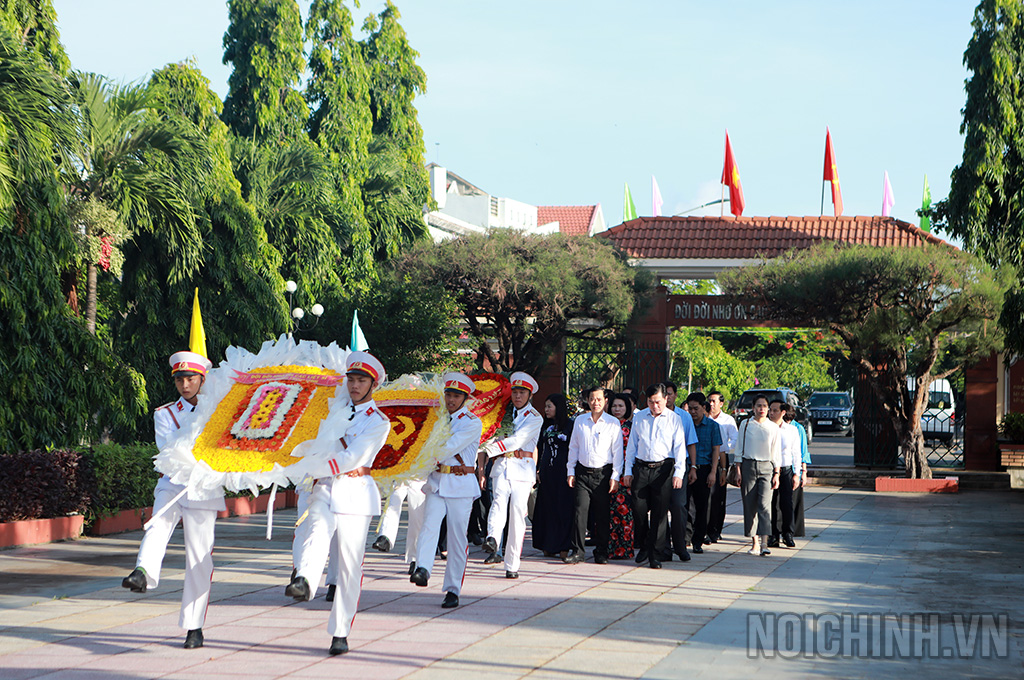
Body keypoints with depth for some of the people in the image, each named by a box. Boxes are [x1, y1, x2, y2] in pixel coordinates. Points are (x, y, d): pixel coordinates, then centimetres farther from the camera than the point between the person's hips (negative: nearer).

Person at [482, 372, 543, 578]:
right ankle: (492, 538, -46)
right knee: (499, 501, -23)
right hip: (502, 467, 3)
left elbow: (517, 441, -14)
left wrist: (489, 449, -21)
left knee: (517, 514, -6)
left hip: (522, 470, -3)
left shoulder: (534, 418, 0)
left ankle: (512, 565, 1)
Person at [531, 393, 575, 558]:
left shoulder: (570, 425, -4)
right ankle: (548, 546, 11)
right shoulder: (545, 426, 13)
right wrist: (537, 470, 11)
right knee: (546, 507, 5)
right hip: (547, 471, 6)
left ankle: (563, 548, -2)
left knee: (563, 508, -4)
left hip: (563, 471, -6)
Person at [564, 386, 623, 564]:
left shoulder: (613, 423, 1)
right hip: (583, 472, 2)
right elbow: (573, 447, 15)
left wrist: (615, 477, -4)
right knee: (580, 511, -6)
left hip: (603, 473, -2)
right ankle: (578, 551, -2)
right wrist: (570, 472, 10)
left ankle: (601, 553, 11)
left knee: (603, 515, 1)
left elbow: (617, 451, 1)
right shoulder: (579, 421, 9)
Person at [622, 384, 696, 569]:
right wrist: (628, 471, 9)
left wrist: (679, 473, -10)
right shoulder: (639, 418, 11)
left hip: (663, 469, -2)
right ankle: (644, 547, 21)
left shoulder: (674, 419, 3)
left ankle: (655, 555, 4)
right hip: (641, 468, 2)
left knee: (659, 513, -2)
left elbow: (680, 447, 0)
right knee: (638, 510, -1)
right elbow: (631, 445, 15)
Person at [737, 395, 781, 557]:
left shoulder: (773, 428, 6)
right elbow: (740, 449, 8)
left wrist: (776, 474, 3)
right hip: (748, 465, 1)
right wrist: (738, 471, 2)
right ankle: (755, 542, 12)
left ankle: (764, 544, -20)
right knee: (750, 505, 2)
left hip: (766, 467, -1)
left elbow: (776, 453, 9)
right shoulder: (745, 424, 6)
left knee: (764, 504, -14)